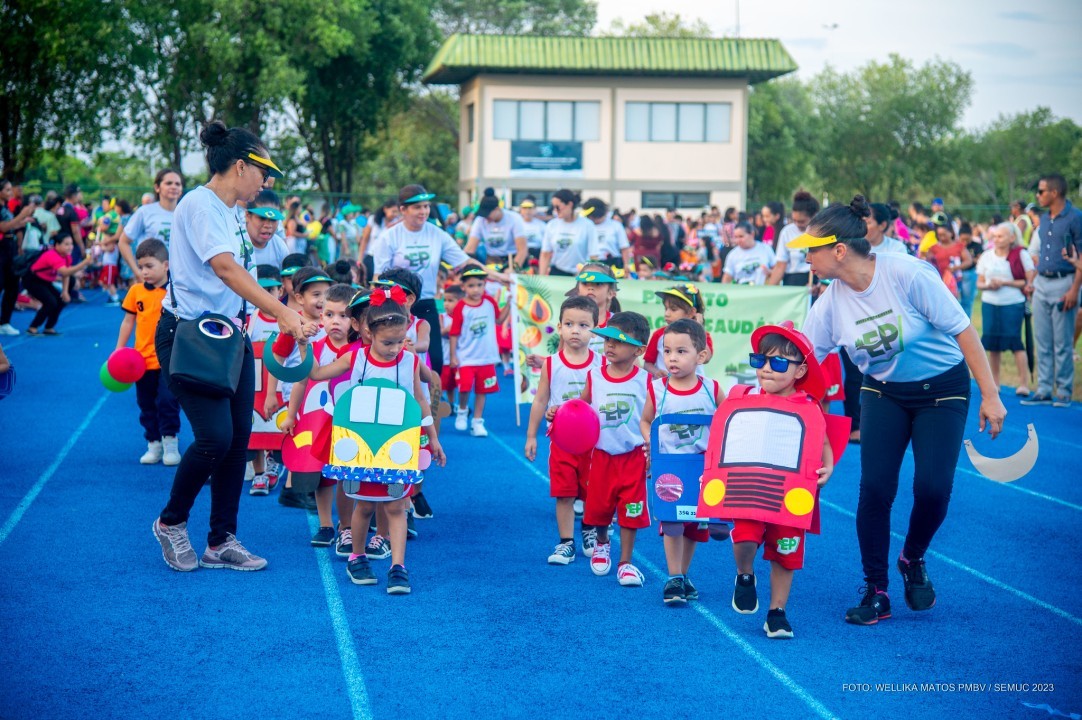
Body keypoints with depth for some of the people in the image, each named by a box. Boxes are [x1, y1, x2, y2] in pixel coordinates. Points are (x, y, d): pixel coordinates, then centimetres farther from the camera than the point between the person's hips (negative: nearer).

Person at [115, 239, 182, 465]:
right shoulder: (136, 291, 4)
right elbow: (128, 322, 10)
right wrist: (118, 350, 5)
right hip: (142, 360, 4)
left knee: (167, 402, -6)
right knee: (146, 405, 10)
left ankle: (170, 444, 6)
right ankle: (153, 445, 20)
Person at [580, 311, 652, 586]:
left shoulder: (645, 380, -8)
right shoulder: (594, 376, -2)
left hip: (633, 457, -2)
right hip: (602, 455, 2)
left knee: (630, 511, 1)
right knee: (598, 507, 13)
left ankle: (625, 563, 14)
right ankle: (602, 544, 43)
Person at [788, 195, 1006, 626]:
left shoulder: (907, 274, -25)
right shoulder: (830, 303, -11)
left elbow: (962, 330, -19)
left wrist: (990, 395, -18)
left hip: (942, 391, -3)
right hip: (884, 393, 3)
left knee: (932, 489, -16)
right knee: (875, 488, -13)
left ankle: (913, 561, 16)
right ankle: (875, 591, 4)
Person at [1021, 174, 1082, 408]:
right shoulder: (1044, 219, 13)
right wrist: (1032, 281, 13)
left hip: (1063, 283, -7)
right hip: (1042, 283, 7)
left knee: (1063, 344, -2)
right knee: (1042, 343, 8)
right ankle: (1044, 391, 14)